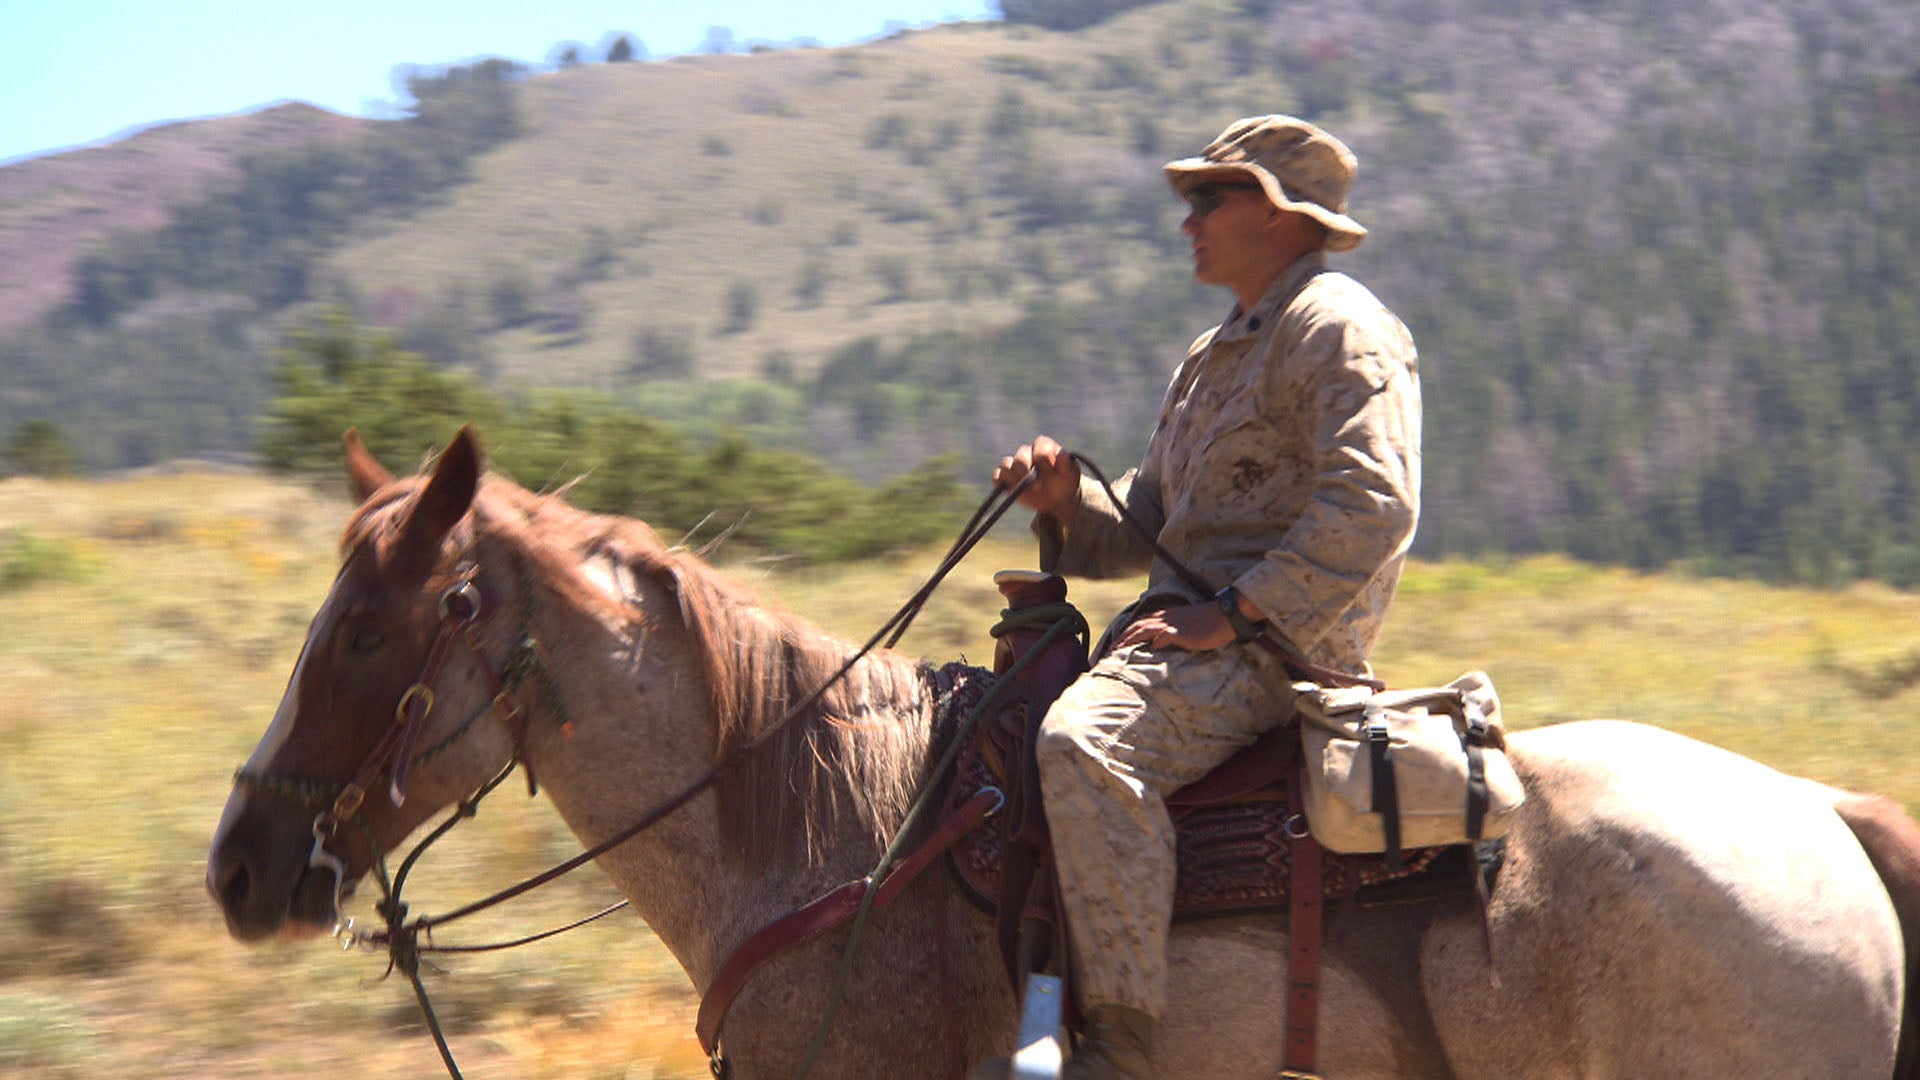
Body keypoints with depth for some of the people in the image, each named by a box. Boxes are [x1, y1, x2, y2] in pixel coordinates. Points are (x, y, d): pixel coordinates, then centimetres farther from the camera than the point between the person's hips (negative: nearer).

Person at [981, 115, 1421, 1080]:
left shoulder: (1340, 328, -6)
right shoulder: (1216, 355, 25)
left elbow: (1370, 504, -20)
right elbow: (1148, 523, 26)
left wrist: (1236, 610, -22)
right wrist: (1068, 503, 3)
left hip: (1277, 640, -11)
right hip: (1192, 628, 11)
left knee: (1086, 742, -34)